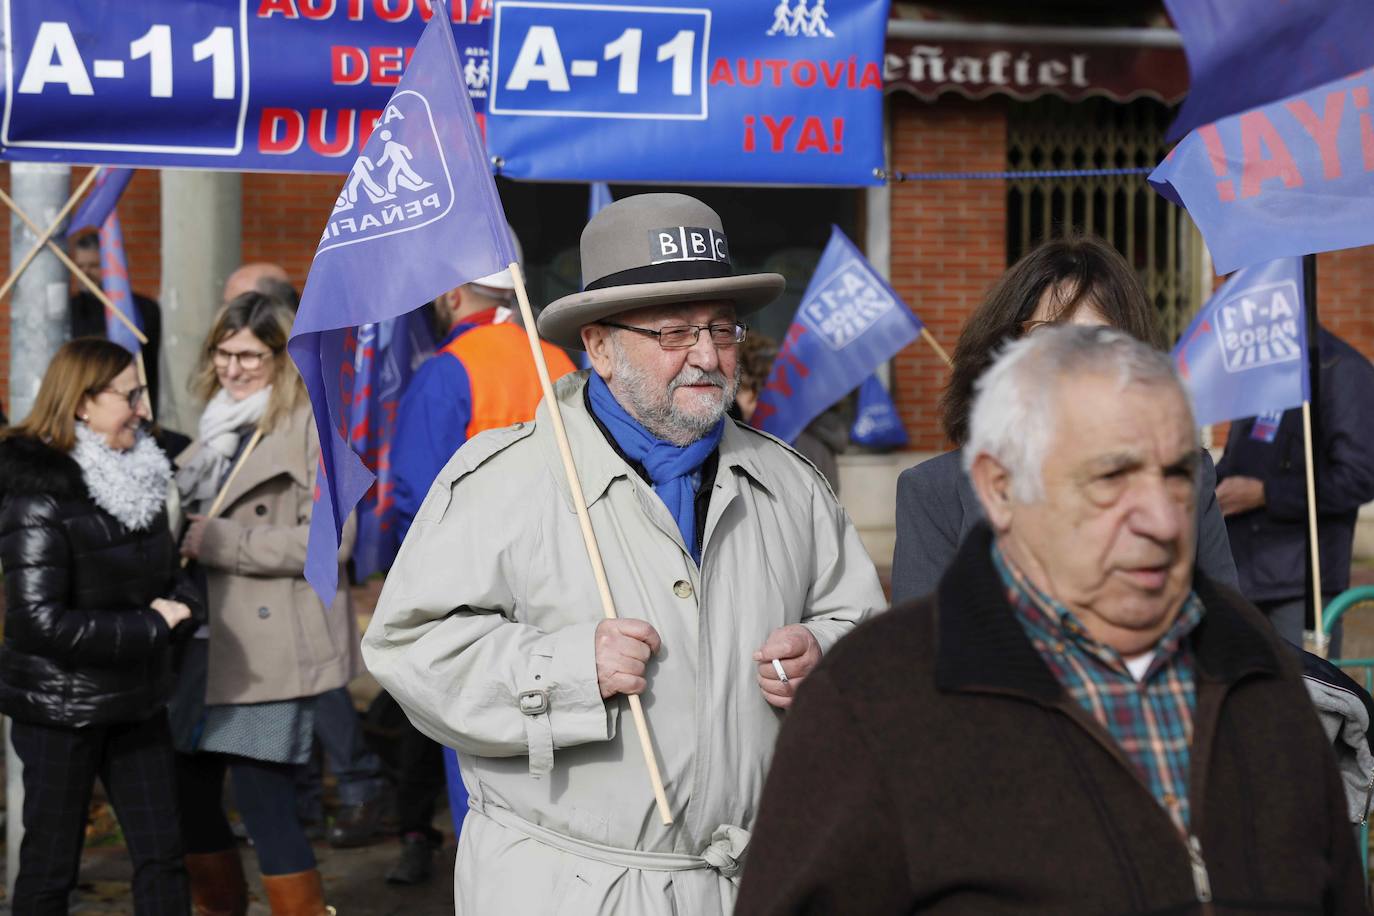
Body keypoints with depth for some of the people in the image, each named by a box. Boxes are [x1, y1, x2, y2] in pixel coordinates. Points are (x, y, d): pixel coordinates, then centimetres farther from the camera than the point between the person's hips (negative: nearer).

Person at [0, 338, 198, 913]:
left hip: (135, 703, 7)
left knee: (161, 855, 9)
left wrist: (179, 607, -8)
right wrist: (150, 627, -19)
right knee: (50, 868, 5)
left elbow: (170, 576, 16)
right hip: (61, 709, -7)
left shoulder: (141, 477, 5)